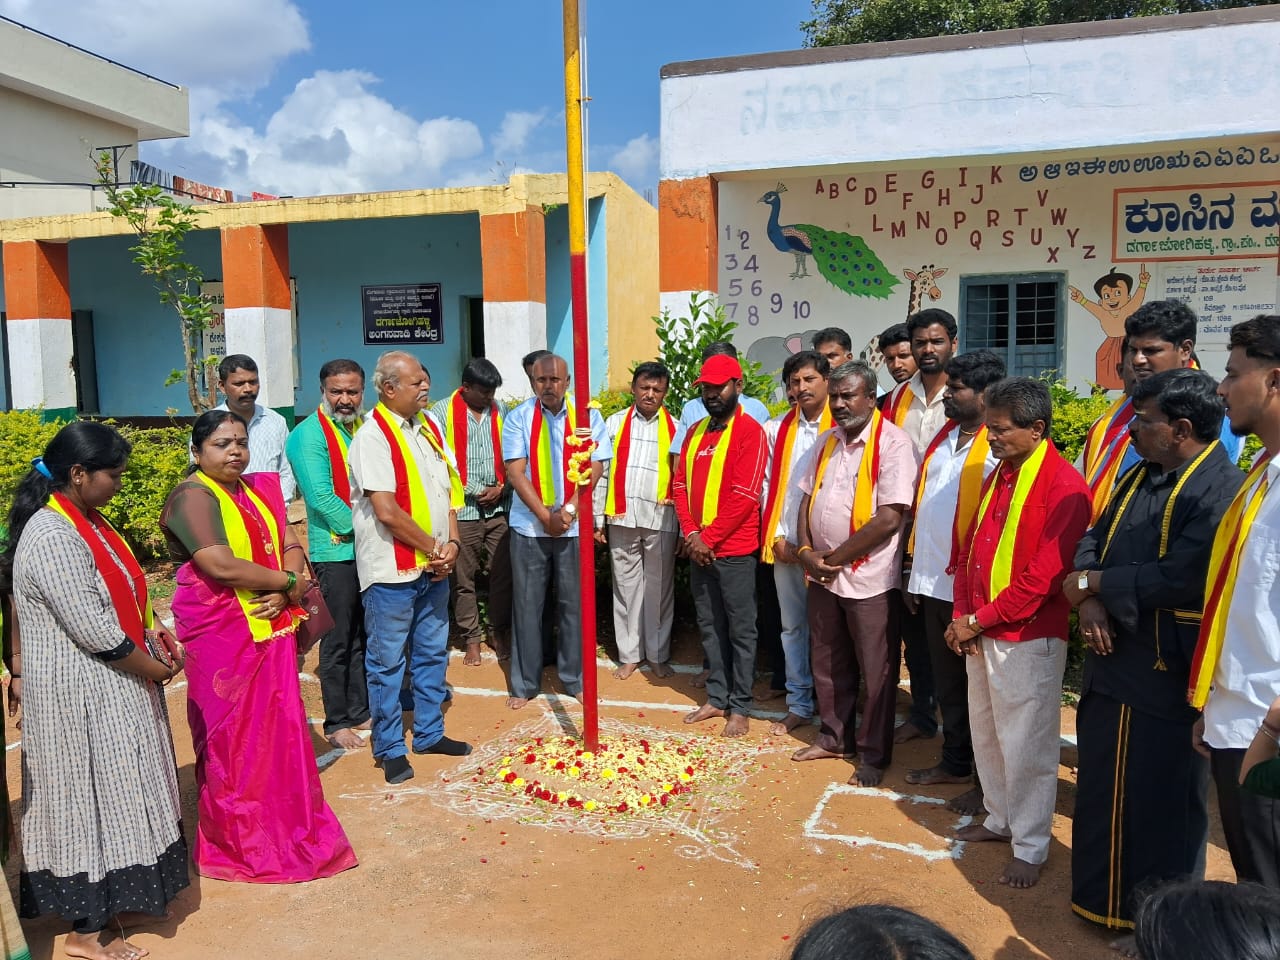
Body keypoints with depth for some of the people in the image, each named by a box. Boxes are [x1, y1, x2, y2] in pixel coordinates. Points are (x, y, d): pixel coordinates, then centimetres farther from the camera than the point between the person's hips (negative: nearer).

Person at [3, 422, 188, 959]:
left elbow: (123, 593, 15)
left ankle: (107, 903, 36)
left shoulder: (86, 523, 7)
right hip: (81, 696, -9)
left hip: (109, 687, 9)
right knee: (91, 800, 4)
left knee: (113, 796, 19)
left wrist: (157, 634, 0)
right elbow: (95, 632, -24)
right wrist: (156, 668, -11)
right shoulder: (53, 538, -24)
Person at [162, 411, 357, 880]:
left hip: (271, 627, 7)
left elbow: (291, 546, 9)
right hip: (221, 635, -7)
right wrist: (289, 582, -11)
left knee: (279, 730, 11)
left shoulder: (260, 489, 13)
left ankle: (285, 828, 24)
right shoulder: (192, 497, -11)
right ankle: (239, 844, 17)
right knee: (232, 739, 3)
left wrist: (284, 592, -11)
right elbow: (221, 566, -22)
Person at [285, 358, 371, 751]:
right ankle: (336, 723, 15)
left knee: (363, 636, 14)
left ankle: (360, 711, 26)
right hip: (336, 552, -6)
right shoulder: (309, 434, -10)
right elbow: (321, 498, -17)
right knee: (338, 641, 2)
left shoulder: (367, 428, 10)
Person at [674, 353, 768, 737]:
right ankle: (717, 697, 26)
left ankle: (740, 707, 14)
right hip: (698, 548, 7)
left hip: (734, 550, -6)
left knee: (740, 630, 4)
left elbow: (744, 495, -16)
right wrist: (691, 533, -6)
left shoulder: (750, 431, -9)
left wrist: (709, 538, -15)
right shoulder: (695, 431, 12)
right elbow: (681, 483, 9)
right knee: (709, 627, 14)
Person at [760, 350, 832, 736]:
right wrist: (776, 537, 1)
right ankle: (799, 706, 24)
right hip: (785, 544, 4)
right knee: (793, 626, 12)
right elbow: (767, 486, 10)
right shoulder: (776, 430, 8)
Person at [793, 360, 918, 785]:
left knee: (875, 672, 7)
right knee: (828, 665, 18)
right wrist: (806, 551, -4)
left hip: (869, 578, -6)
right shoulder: (826, 442, 9)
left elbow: (890, 518, -20)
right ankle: (834, 737, 35)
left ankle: (874, 756, 22)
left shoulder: (892, 443, -14)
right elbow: (807, 498, 12)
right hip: (821, 574, 7)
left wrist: (834, 558, -14)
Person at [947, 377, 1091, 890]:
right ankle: (1000, 818, 37)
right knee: (985, 731, 18)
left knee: (1026, 744, 3)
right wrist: (963, 616, 1)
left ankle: (1030, 847, 19)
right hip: (980, 633, 8)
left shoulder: (1064, 487, -16)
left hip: (1029, 638, -8)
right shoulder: (997, 477, 10)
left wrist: (979, 620, -15)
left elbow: (1043, 576, -21)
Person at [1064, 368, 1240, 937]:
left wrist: (1092, 584, -15)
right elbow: (1095, 539, 9)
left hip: (1167, 677, -8)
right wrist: (1091, 604, -10)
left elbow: (1182, 578, -27)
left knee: (1160, 804, 7)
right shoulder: (1142, 476, 11)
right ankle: (1102, 896, 39)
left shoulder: (1221, 491, -18)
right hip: (1111, 664, 9)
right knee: (1103, 788, 20)